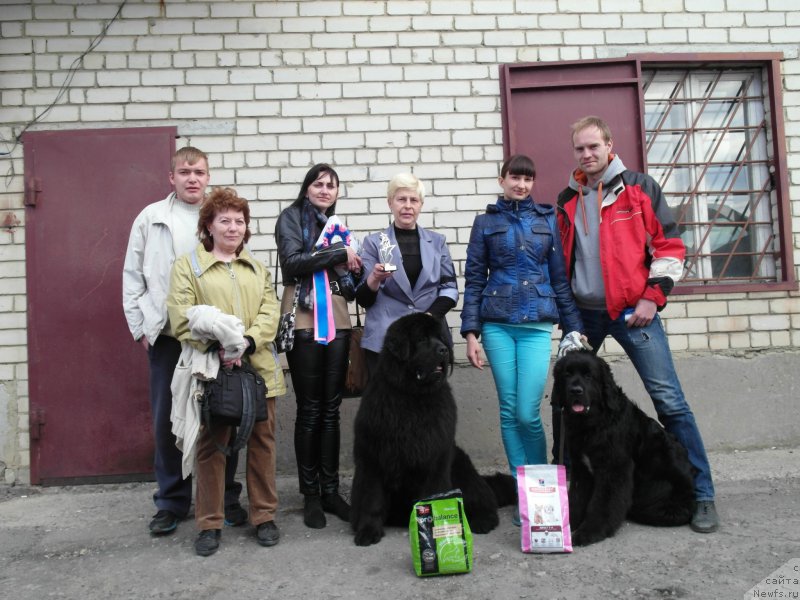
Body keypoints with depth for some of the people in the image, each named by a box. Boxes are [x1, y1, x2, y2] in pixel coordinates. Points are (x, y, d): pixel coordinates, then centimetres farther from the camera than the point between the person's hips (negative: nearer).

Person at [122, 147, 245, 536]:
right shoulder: (151, 218, 7)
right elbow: (132, 276, 8)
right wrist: (141, 327, 2)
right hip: (166, 335, 1)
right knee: (167, 420, 8)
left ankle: (226, 497, 21)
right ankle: (171, 501, 23)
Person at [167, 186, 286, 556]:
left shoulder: (257, 268, 18)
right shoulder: (188, 266, 6)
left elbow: (270, 313, 5)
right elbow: (181, 317, -6)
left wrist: (247, 342, -13)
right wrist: (215, 347, -18)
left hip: (257, 368, 3)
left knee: (262, 441, 8)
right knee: (211, 445, 4)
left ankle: (264, 516, 22)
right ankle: (210, 523, 17)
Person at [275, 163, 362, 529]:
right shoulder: (291, 218, 4)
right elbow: (293, 261, -13)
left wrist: (353, 273, -2)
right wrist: (340, 253, -10)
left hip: (337, 323, 5)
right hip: (303, 323, -4)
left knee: (331, 409, 7)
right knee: (309, 410, 1)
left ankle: (331, 491, 16)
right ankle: (311, 495, 13)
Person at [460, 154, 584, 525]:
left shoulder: (547, 219, 10)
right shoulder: (486, 222, 8)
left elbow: (560, 277, 10)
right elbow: (474, 279, 5)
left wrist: (574, 328, 7)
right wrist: (470, 333, -2)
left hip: (537, 325, 0)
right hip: (497, 325, 0)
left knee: (528, 413, -7)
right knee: (509, 411, 3)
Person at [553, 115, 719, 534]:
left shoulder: (638, 187, 1)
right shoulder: (568, 200, 12)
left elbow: (669, 245, -2)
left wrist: (653, 297, -9)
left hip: (633, 310, -4)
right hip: (582, 313, 4)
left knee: (669, 401, -5)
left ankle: (702, 494, 6)